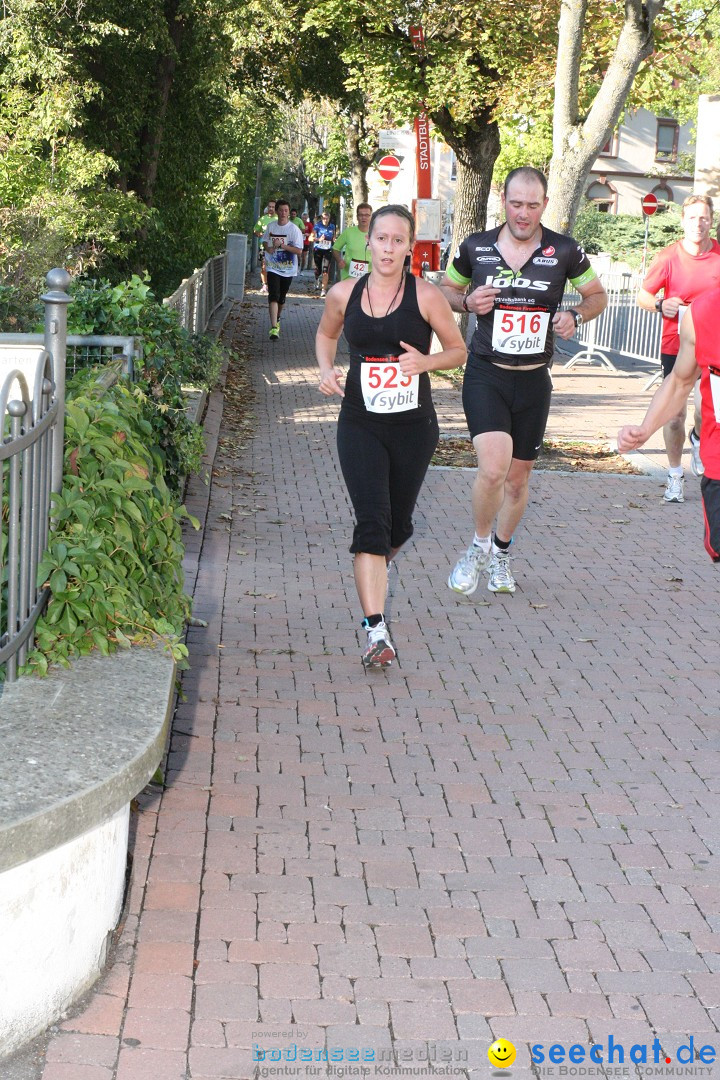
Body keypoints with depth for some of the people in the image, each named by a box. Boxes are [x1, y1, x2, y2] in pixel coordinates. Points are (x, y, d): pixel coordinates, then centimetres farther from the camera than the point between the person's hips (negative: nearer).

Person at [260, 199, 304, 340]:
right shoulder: (270, 226, 2)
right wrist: (268, 248, -3)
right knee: (273, 296, -14)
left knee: (281, 298, 14)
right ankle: (274, 328, -22)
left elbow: (299, 251, -14)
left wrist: (281, 245, -21)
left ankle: (277, 318, 42)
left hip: (288, 269, 0)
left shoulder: (294, 229, -9)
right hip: (273, 268, 1)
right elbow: (265, 241, 19)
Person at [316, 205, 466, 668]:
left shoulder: (426, 296, -7)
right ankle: (376, 630, -18)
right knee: (371, 521, -14)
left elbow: (459, 350, 3)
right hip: (360, 425, 0)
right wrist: (327, 369, 1)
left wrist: (426, 362, -17)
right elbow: (326, 334, 20)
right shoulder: (343, 294, 0)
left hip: (414, 426, 0)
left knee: (397, 524, 14)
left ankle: (376, 571, 51)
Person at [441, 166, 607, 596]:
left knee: (518, 477, 14)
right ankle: (480, 546, 3)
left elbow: (598, 295, 10)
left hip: (534, 381, 2)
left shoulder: (565, 251, -3)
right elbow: (446, 289, 13)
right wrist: (468, 302, -9)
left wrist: (575, 316, -11)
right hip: (486, 375, -2)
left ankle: (501, 552, 38)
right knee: (493, 467, -22)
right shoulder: (476, 247, -3)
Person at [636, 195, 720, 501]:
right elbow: (643, 295, 1)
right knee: (675, 413, 2)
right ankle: (675, 476, 20)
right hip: (675, 345, 0)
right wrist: (660, 306, -18)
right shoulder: (668, 257, -7)